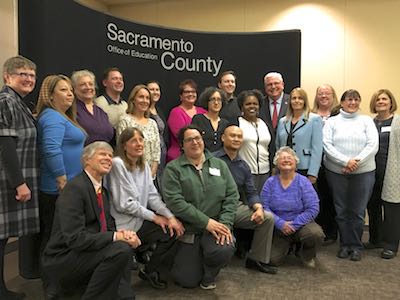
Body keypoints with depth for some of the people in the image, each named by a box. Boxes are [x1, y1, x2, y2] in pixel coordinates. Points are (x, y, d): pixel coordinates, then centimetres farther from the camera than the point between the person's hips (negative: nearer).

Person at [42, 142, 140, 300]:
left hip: (85, 252, 9)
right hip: (62, 259, -9)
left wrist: (123, 234, -13)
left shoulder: (103, 191, 10)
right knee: (121, 249, -26)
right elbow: (74, 238, -25)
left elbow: (108, 225, 9)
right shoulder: (74, 188, -18)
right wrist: (116, 236, -26)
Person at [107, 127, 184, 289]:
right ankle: (149, 271, 8)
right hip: (126, 223, -7)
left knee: (175, 227, -5)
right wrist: (154, 217, -15)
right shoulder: (118, 164, -16)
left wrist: (170, 216, -13)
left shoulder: (144, 165, 9)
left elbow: (152, 195, 2)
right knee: (169, 232, -13)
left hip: (141, 217, 8)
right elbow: (125, 204, -19)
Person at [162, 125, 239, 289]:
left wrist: (225, 223, -13)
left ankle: (209, 275, 8)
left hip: (215, 226, 2)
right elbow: (174, 201, -15)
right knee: (188, 281, -4)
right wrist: (206, 222, -19)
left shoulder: (219, 164, 8)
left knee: (224, 251, -29)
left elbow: (232, 195, 2)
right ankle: (189, 259, 33)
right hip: (187, 229, -2)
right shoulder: (173, 168, -4)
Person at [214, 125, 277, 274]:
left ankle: (257, 259, 12)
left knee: (268, 217, -5)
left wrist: (259, 208, -9)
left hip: (238, 207, 6)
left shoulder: (244, 166, 15)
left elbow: (251, 193, 11)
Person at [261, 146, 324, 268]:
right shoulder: (270, 182, -2)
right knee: (273, 260, -15)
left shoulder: (303, 182, -6)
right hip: (278, 228, 1)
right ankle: (288, 244, 21)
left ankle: (306, 254, 4)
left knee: (316, 234, -32)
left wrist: (294, 225, -18)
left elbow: (313, 209, -12)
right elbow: (264, 207, -7)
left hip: (301, 224, -1)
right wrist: (280, 223, -18)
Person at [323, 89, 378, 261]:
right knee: (341, 210, 8)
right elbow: (327, 146, -5)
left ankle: (356, 246, 19)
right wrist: (346, 161, -16)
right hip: (336, 171, 0)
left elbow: (373, 146, -3)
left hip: (363, 172, 0)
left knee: (358, 211, 4)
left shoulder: (367, 121, 7)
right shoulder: (332, 122, 6)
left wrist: (356, 161, -16)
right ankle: (345, 244, 22)